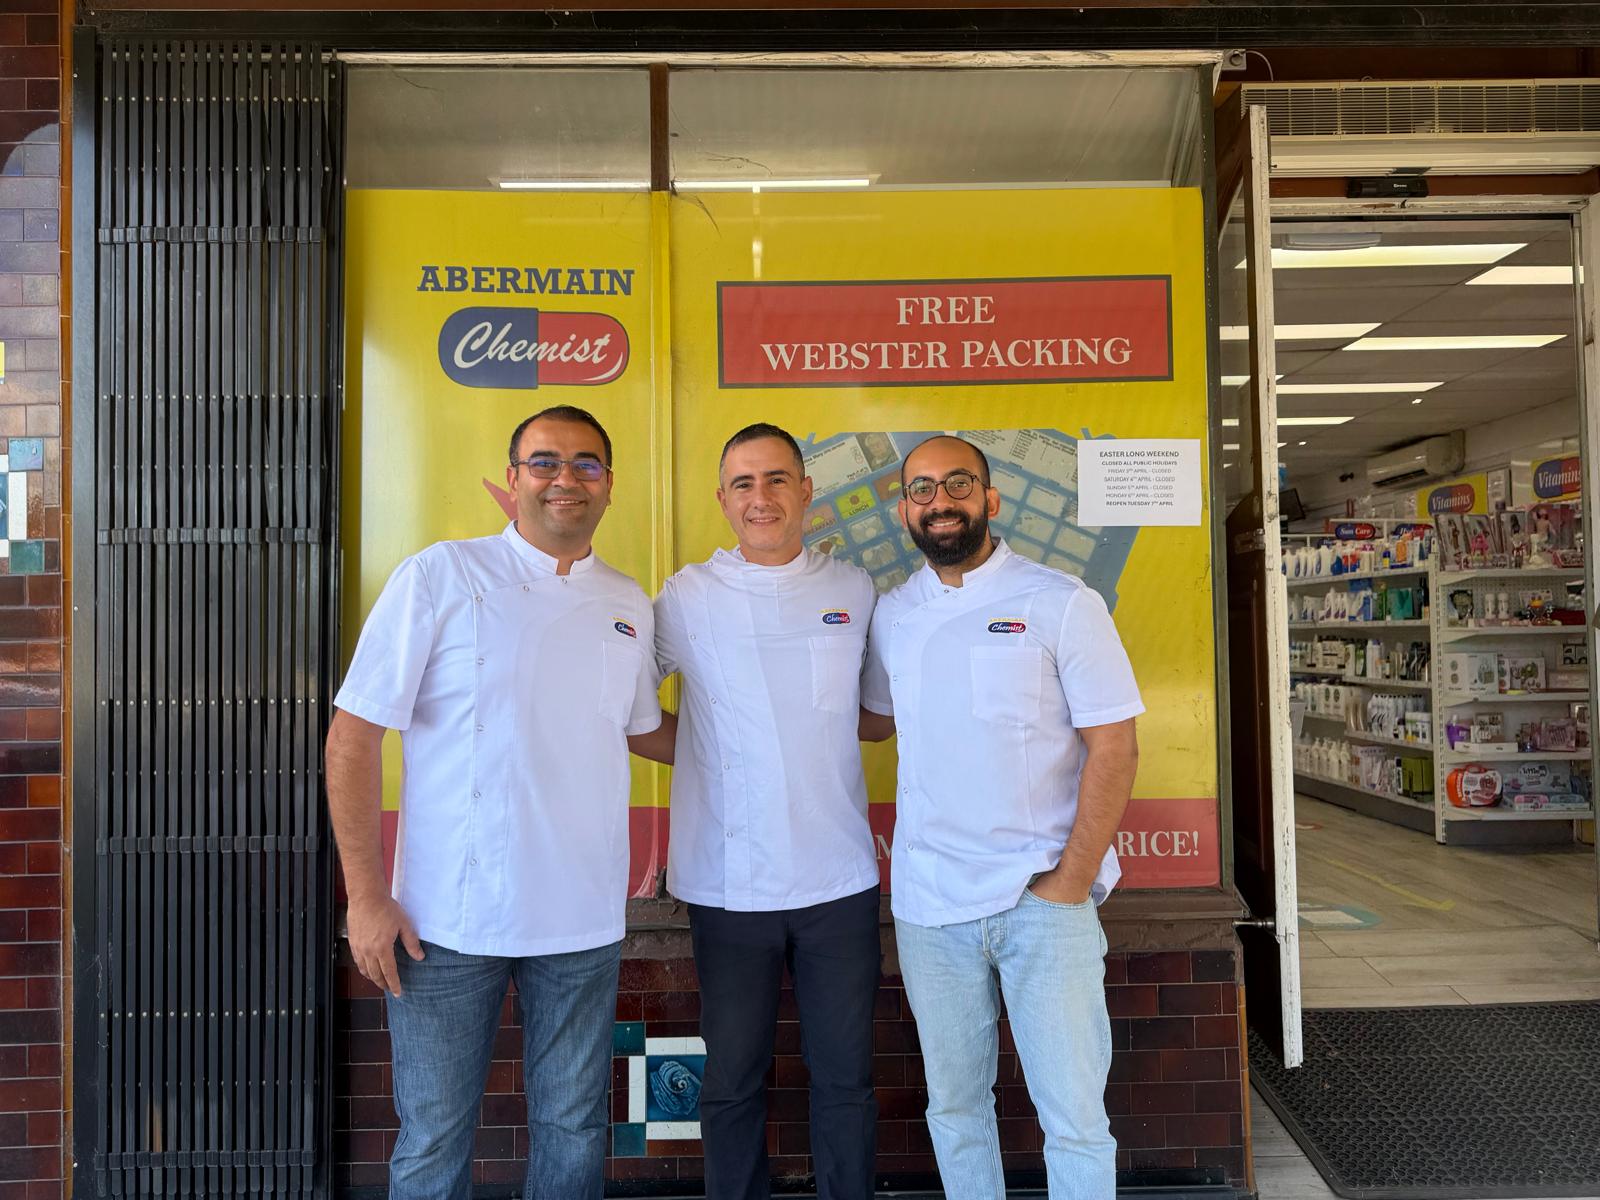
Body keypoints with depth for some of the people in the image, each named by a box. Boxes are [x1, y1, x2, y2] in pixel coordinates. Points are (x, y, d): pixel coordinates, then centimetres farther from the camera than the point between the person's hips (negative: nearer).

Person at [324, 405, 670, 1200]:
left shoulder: (629, 605, 7)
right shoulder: (438, 576, -6)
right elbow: (353, 736, -8)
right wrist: (366, 897, -11)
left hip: (584, 924, 4)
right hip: (447, 924, -3)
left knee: (572, 1128, 16)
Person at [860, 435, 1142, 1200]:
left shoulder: (1058, 603, -6)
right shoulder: (892, 614, 7)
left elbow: (1113, 748, -7)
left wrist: (1070, 883, -13)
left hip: (1042, 901, -3)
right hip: (927, 904, 4)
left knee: (1074, 1116, 5)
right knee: (953, 1105, 16)